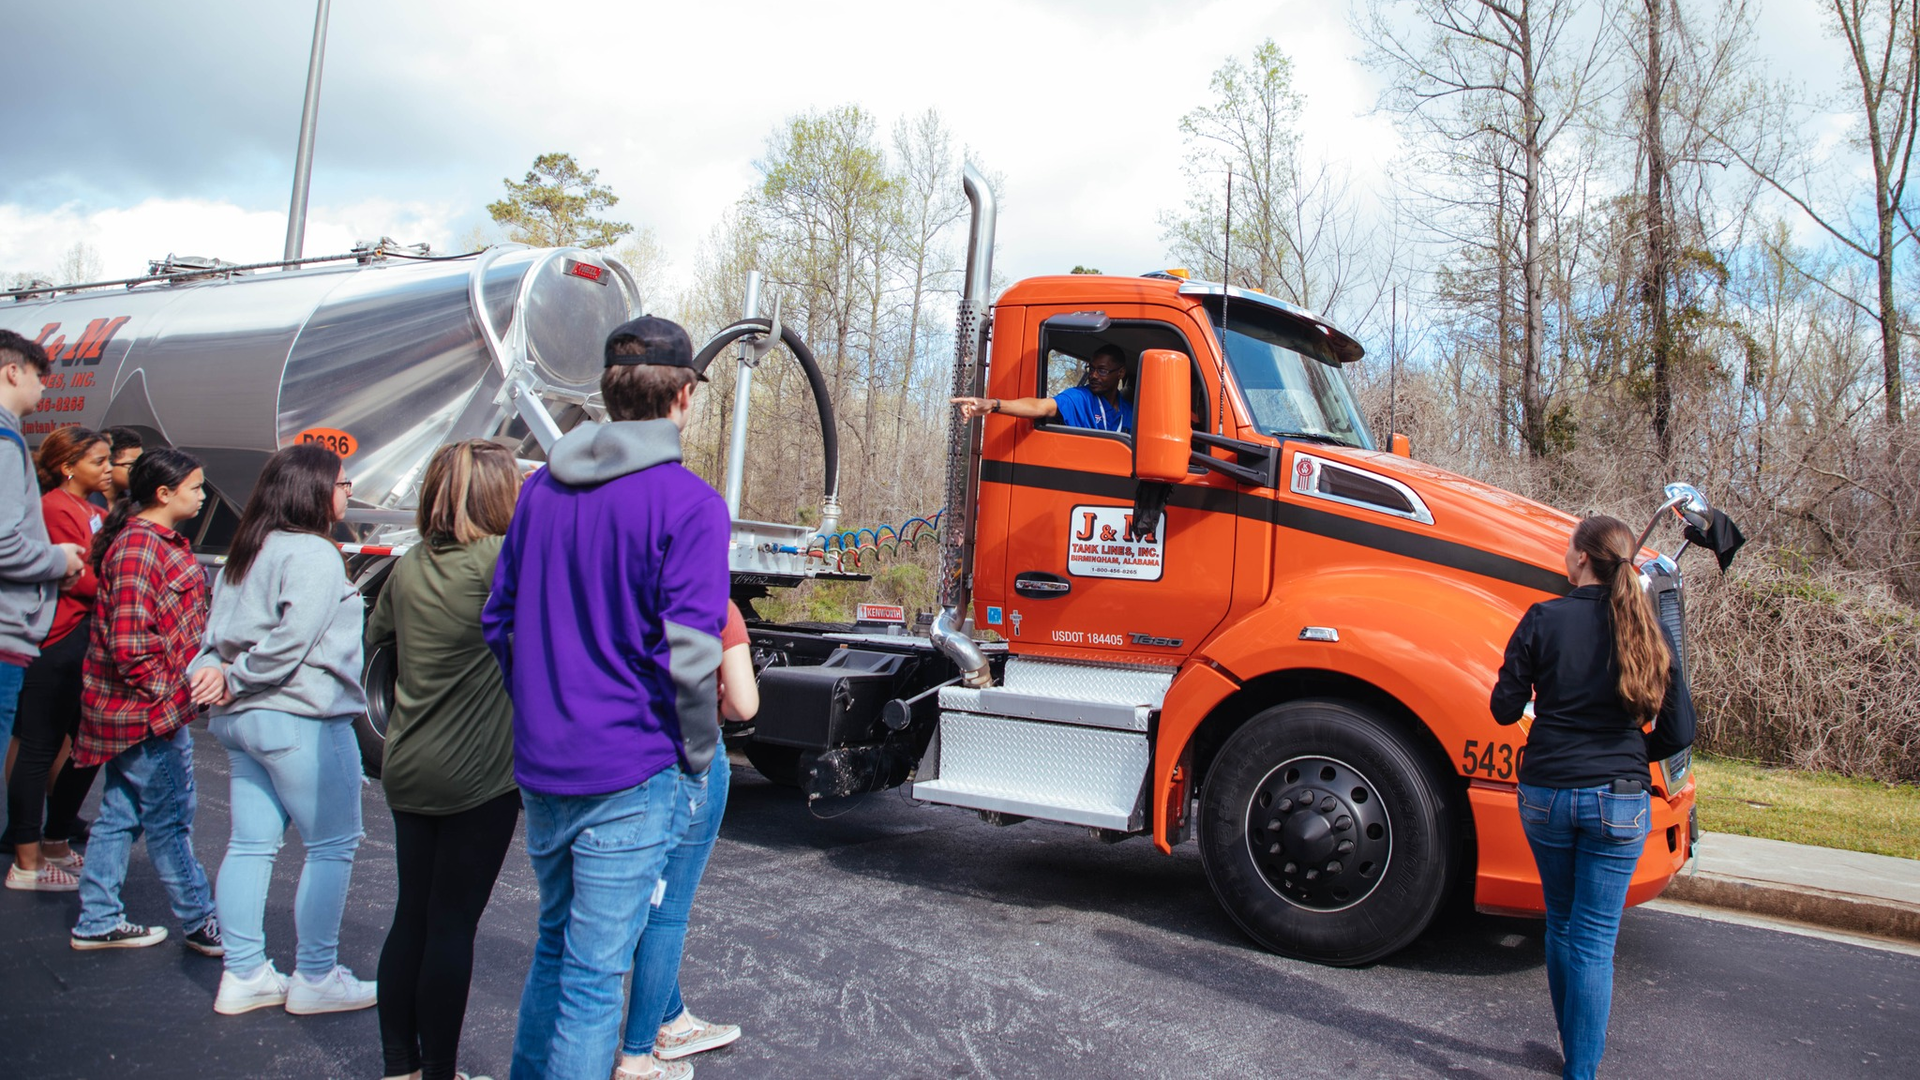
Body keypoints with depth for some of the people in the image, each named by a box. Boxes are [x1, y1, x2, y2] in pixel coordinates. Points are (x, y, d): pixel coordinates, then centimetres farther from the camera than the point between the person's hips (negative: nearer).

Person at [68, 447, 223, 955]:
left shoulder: (161, 540, 13)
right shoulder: (138, 546, -19)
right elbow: (129, 644, -24)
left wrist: (196, 676, 18)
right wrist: (166, 692, -17)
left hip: (136, 708, 10)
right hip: (148, 712, -10)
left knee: (121, 814, 16)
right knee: (168, 820, 1)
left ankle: (97, 922, 27)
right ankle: (200, 924, 12)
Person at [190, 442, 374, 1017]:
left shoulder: (245, 553, 15)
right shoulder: (314, 555, -15)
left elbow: (217, 632, 14)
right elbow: (291, 641, -23)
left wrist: (212, 673, -2)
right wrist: (236, 680, -11)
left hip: (242, 718, 9)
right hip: (300, 719, -9)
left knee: (251, 844, 13)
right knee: (333, 845, 1)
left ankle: (243, 975, 20)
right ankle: (315, 978, 8)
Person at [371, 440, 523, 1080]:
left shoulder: (409, 566, 5)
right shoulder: (500, 560, -16)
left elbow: (372, 640, 18)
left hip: (408, 773, 7)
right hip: (477, 780, -6)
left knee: (411, 918, 16)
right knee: (453, 925, 4)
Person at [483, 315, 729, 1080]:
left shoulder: (542, 488, 8)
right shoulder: (688, 502, -14)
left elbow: (499, 621, 14)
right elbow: (686, 652, -19)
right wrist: (698, 753, -5)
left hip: (539, 766, 7)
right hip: (629, 774, -7)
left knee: (556, 944, 24)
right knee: (594, 973, 3)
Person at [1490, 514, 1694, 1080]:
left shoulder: (1544, 619, -7)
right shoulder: (1646, 628, -3)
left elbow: (1505, 709, -5)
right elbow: (1679, 725, -1)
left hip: (1545, 793, 0)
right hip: (1618, 801, 0)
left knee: (1562, 923, 19)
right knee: (1595, 938, 6)